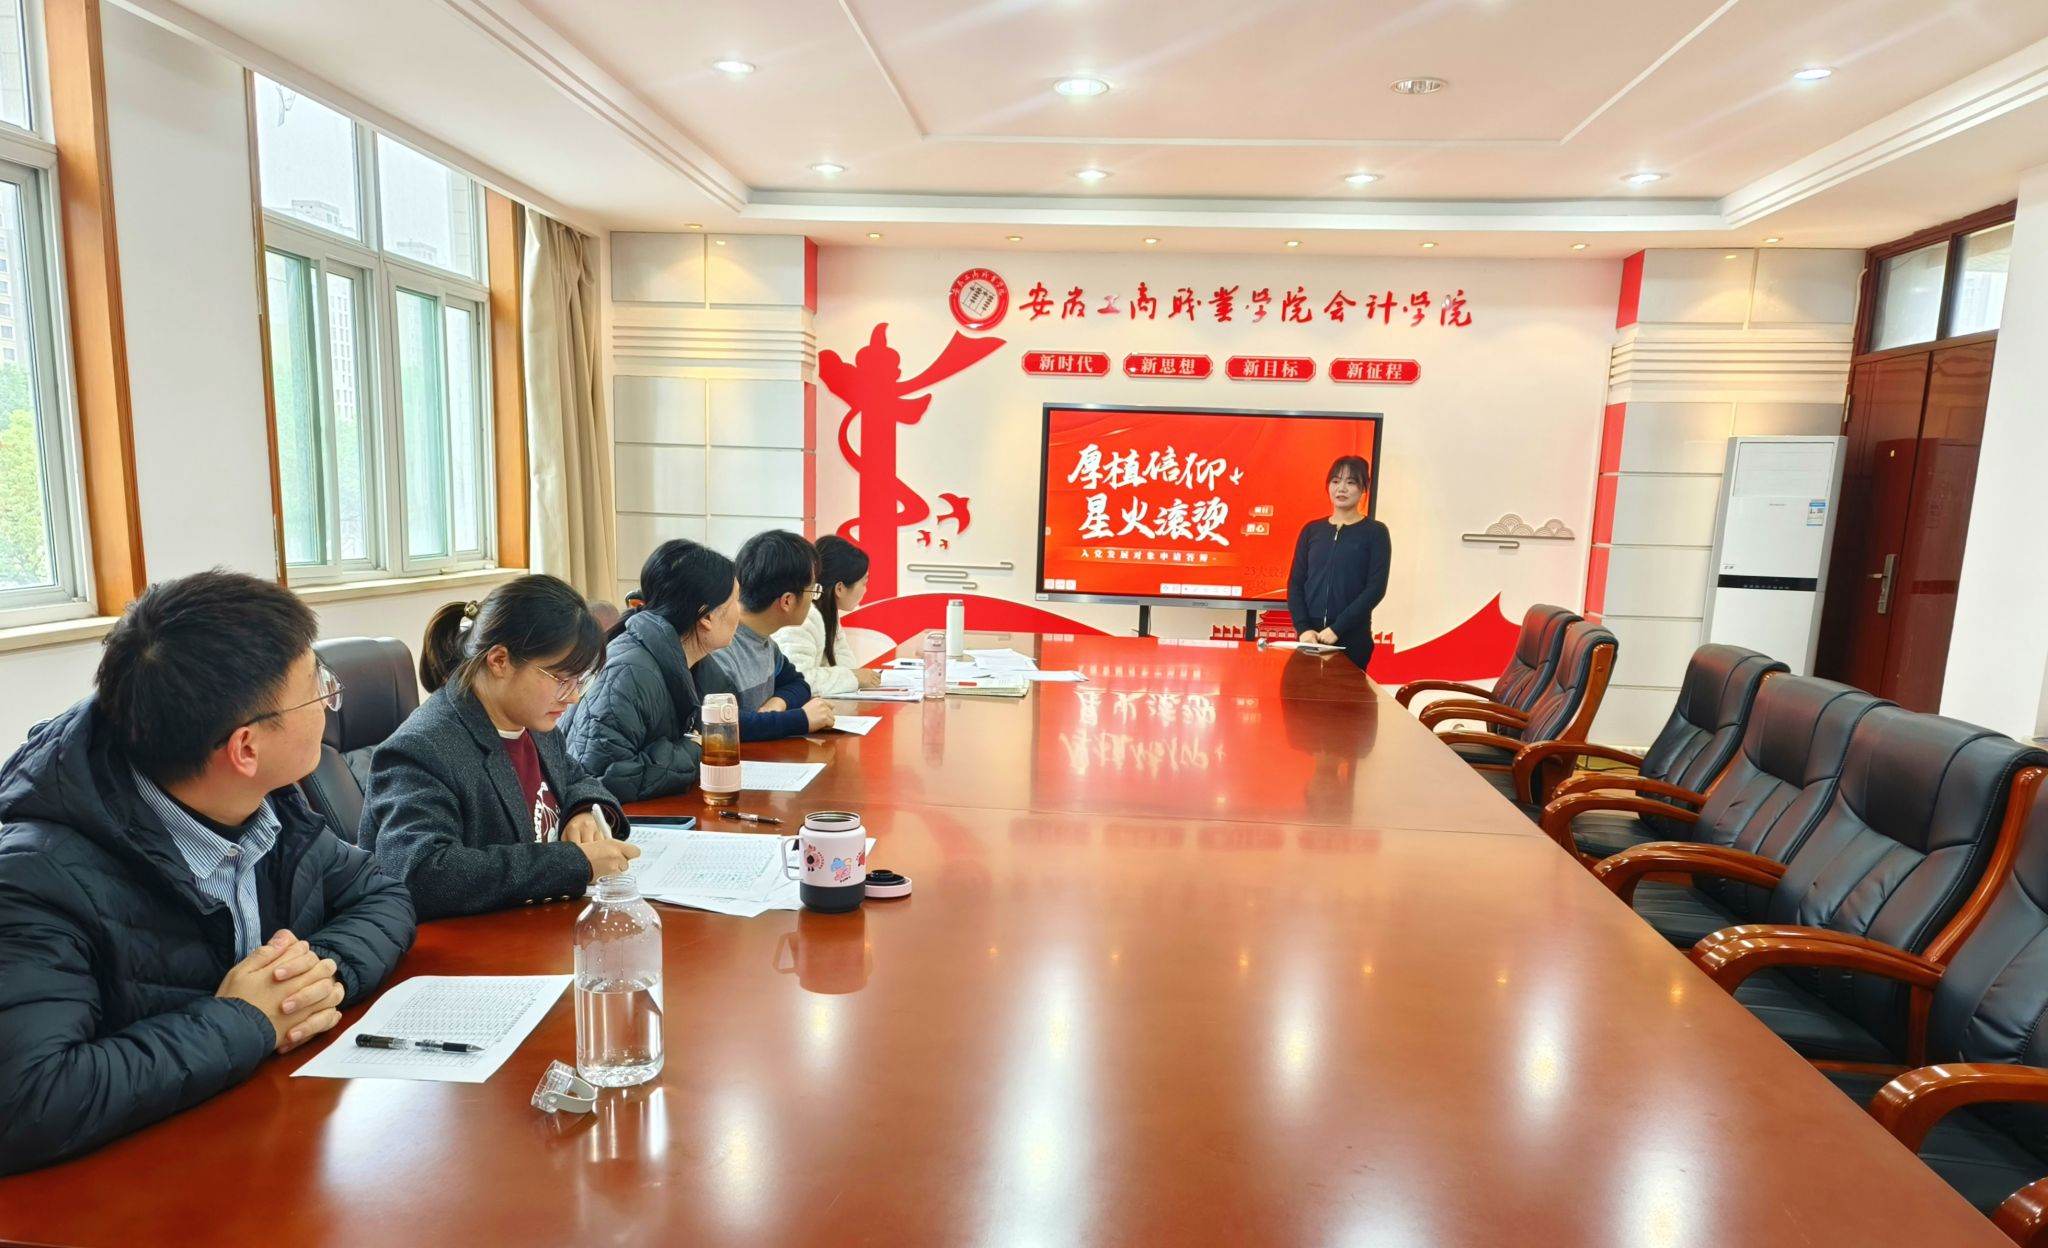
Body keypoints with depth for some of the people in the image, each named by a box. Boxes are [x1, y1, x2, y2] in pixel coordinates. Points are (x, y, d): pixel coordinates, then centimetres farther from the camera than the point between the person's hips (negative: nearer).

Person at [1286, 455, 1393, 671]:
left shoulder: (1375, 532, 1)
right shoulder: (1311, 530, 10)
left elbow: (1376, 588, -6)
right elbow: (1295, 582, 6)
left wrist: (1337, 628, -14)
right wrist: (1302, 627, -8)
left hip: (1352, 637, -3)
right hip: (1311, 634, 3)